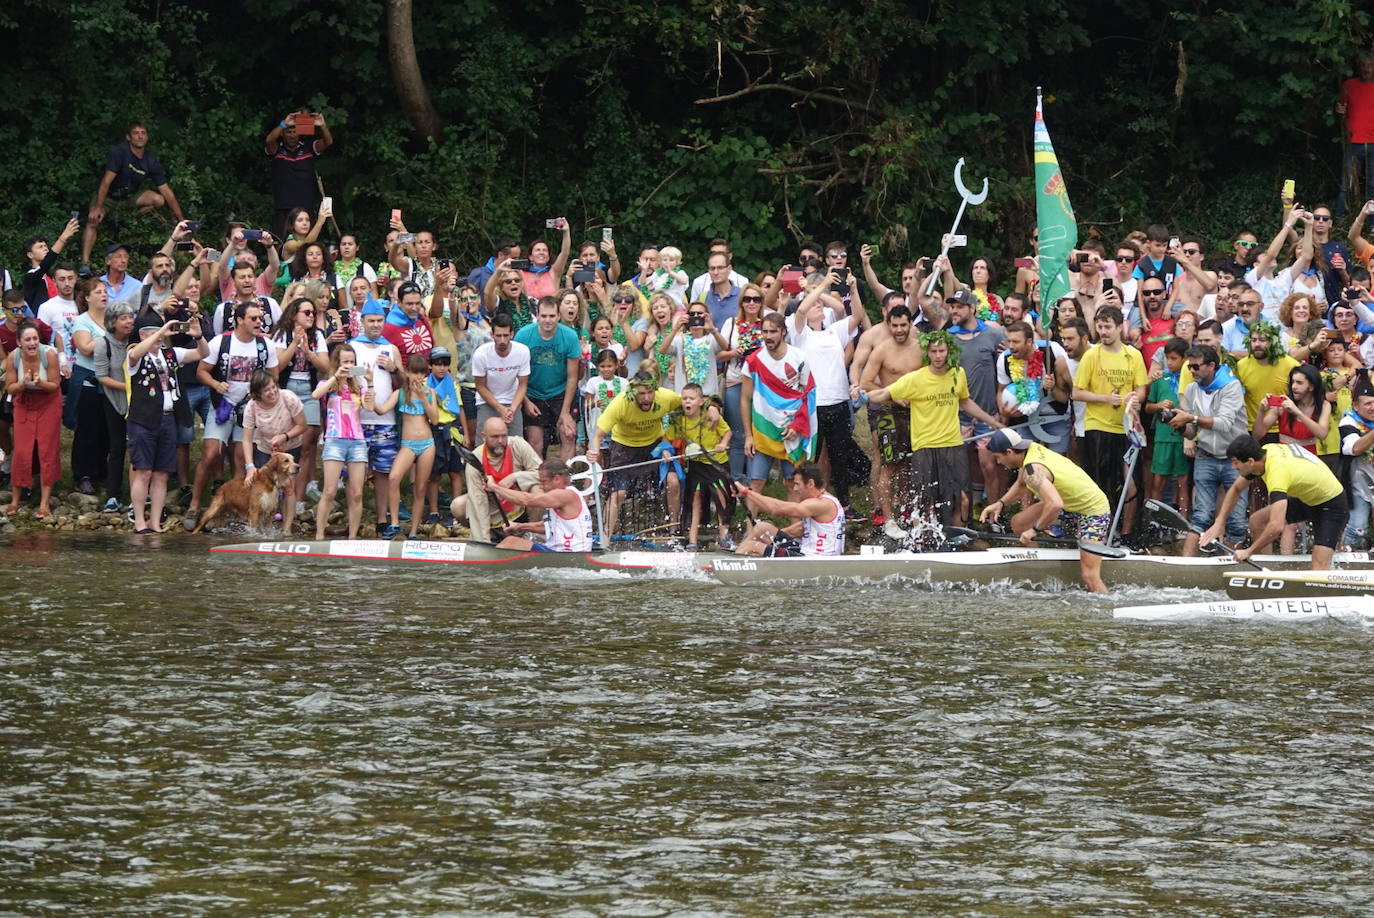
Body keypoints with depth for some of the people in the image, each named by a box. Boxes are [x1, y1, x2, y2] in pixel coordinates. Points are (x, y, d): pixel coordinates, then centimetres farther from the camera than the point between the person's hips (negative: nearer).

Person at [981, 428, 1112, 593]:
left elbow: (1055, 504, -45)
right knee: (1018, 524, 5)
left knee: (1089, 576, -17)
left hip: (1093, 511, -10)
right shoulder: (1033, 449, -2)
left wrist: (1035, 529, -31)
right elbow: (1021, 485, 19)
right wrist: (1001, 503, 5)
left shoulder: (1033, 469, -30)